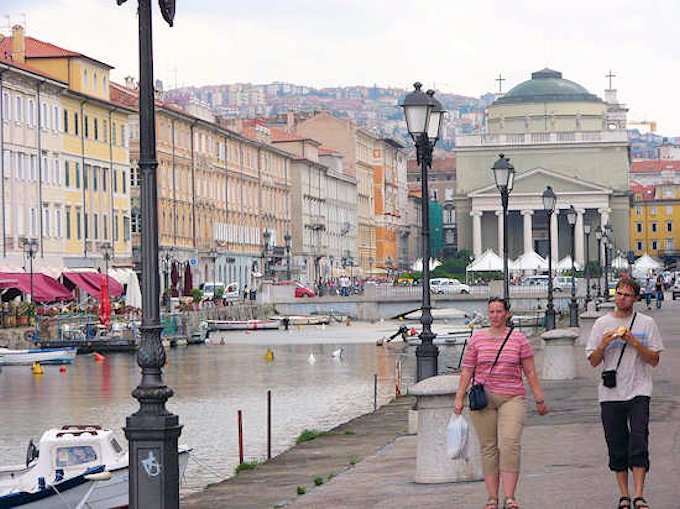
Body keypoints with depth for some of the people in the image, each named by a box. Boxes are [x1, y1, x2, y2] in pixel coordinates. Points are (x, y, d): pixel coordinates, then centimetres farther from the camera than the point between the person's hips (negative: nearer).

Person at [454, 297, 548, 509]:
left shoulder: (518, 338, 7)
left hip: (512, 398, -2)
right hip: (483, 398, 2)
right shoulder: (477, 338, 9)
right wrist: (459, 398, 4)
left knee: (510, 443, -17)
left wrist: (539, 399, 7)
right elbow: (467, 371, 11)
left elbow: (530, 372, 9)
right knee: (488, 448, 1)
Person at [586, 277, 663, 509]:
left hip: (638, 391, -2)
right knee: (617, 446, 4)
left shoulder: (647, 323, 4)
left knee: (639, 442, -12)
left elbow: (654, 360, 0)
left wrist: (634, 342, -13)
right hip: (610, 393, 2)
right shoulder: (602, 324, 7)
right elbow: (593, 362, 6)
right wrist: (603, 344, -13)